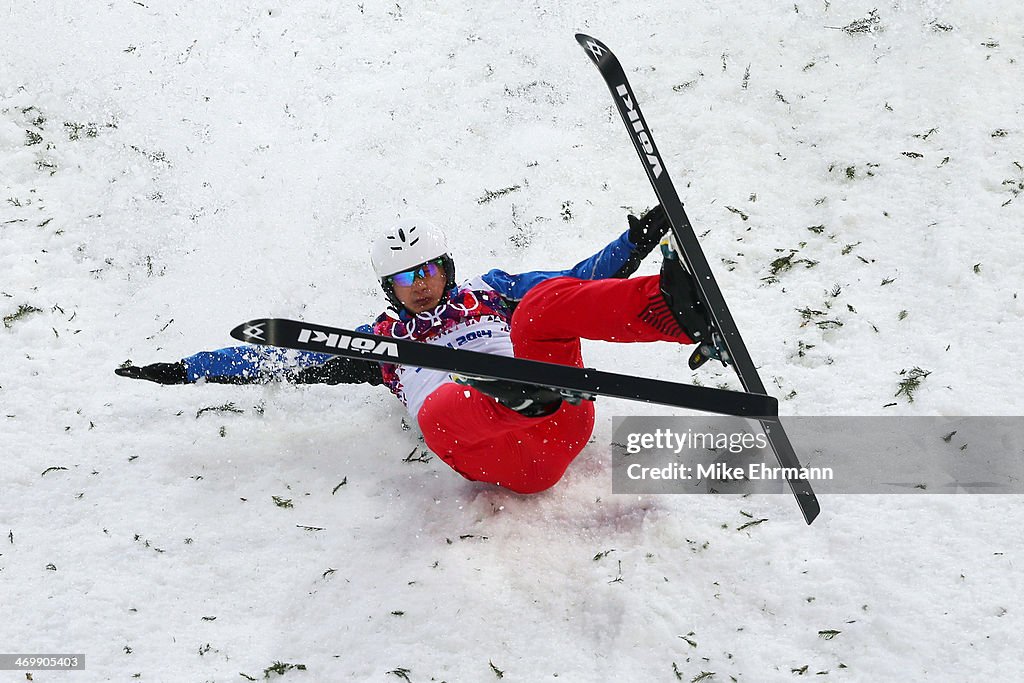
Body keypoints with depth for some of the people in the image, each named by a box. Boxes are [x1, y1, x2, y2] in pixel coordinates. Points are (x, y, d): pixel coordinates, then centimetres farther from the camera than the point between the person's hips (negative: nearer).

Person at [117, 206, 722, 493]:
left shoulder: (490, 292, 31)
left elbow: (580, 285, 27)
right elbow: (288, 362, 29)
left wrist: (637, 239, 12)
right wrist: (186, 370, 27)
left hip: (563, 422, 1)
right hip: (507, 461, -1)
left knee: (546, 303, -24)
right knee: (438, 406, -35)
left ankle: (672, 307, -47)